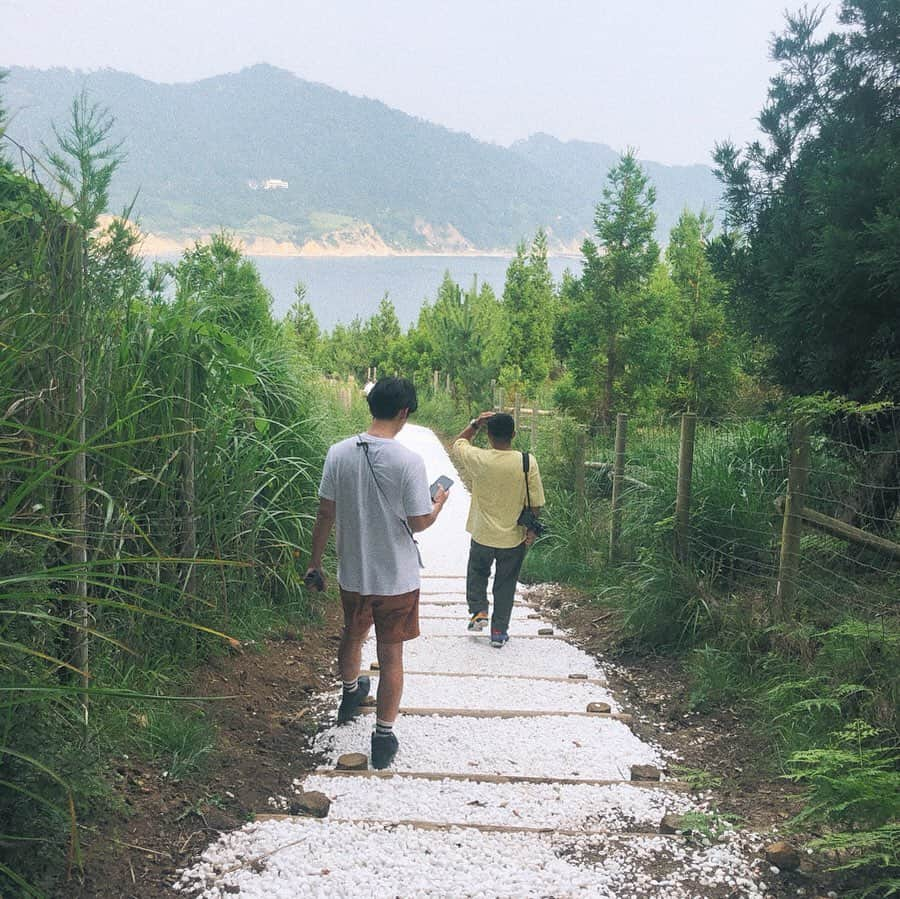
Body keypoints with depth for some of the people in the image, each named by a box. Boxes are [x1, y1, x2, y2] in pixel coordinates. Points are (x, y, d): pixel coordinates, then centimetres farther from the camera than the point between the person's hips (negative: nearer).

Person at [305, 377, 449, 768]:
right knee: (390, 656, 9)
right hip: (396, 578, -4)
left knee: (352, 636, 28)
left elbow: (325, 513, -2)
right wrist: (438, 505, 7)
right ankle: (383, 737, 16)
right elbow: (418, 523, -15)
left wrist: (315, 562, 9)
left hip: (352, 573, 4)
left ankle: (350, 694, 54)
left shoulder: (339, 453, -9)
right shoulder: (408, 461, -21)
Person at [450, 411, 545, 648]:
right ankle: (499, 631, 21)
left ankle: (478, 611, 15)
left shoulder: (478, 459, -16)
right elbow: (535, 503, -9)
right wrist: (532, 530, 4)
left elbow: (458, 444, 7)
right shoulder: (527, 462, -16)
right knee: (505, 584, 16)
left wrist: (475, 424, 4)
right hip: (513, 538, 0)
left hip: (483, 535, 0)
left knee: (477, 572, 28)